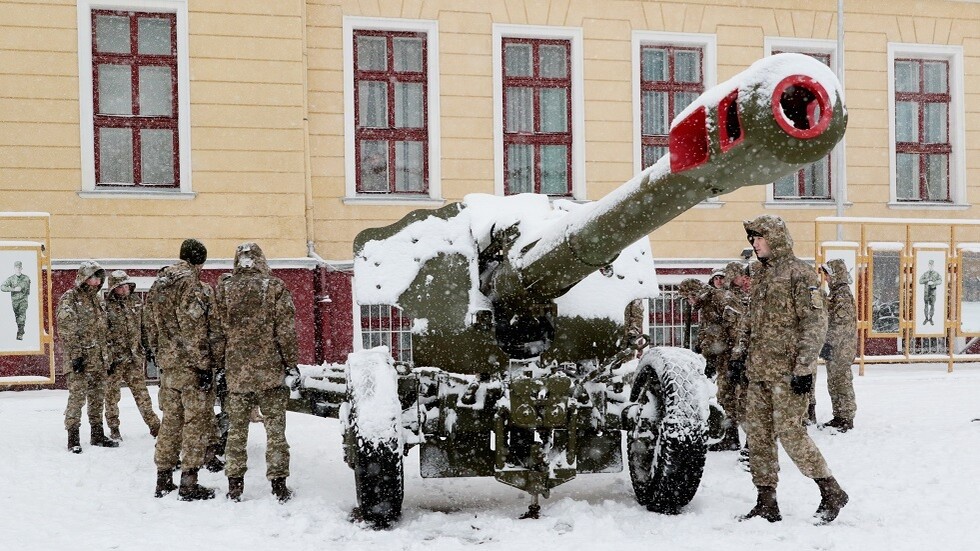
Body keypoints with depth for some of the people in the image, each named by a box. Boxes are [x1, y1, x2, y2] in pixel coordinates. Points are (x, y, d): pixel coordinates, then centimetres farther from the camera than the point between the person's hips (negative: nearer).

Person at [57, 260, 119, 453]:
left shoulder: (98, 298, 15)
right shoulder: (69, 298, -8)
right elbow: (66, 330, -13)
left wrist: (107, 356, 17)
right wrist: (75, 355, -18)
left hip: (98, 358, 7)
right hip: (79, 357, -7)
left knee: (98, 397, 11)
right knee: (77, 397, -9)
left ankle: (98, 435, 20)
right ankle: (73, 438, -5)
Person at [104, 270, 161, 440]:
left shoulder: (136, 302, 8)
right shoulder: (106, 306, -8)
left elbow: (144, 327, 17)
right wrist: (106, 357, -12)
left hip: (134, 357, 4)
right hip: (114, 358, -4)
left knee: (141, 392, 7)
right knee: (112, 394, 5)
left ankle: (154, 425, 14)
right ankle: (114, 429, 16)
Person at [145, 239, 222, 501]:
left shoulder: (157, 285, 13)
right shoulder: (192, 285, -13)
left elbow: (151, 327, 17)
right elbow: (196, 331, -17)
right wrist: (205, 366, -16)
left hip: (168, 364, 8)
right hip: (192, 364, -8)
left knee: (170, 421, 15)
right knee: (197, 422, -1)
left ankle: (163, 480, 20)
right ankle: (188, 483, -2)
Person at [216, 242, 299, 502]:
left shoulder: (224, 288, 2)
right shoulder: (275, 287, -5)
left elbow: (218, 329, 4)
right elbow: (286, 329, -5)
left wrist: (218, 365, 13)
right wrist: (291, 362, 1)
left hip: (236, 371, 2)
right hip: (270, 370, -2)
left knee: (236, 429, 10)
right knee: (275, 428, 5)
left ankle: (235, 486, 11)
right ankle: (279, 485, 4)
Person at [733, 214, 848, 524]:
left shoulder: (799, 274, -8)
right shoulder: (761, 276, 18)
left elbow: (815, 323, -14)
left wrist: (804, 367, -19)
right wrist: (740, 353, 18)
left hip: (787, 371, -8)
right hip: (759, 371, 8)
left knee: (789, 432, -10)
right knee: (757, 434, 6)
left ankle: (832, 493, 4)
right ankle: (766, 504, 12)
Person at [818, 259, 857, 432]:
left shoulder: (842, 295, -15)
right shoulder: (836, 293, 17)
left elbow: (841, 324, -21)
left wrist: (829, 344, -23)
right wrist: (829, 344, 22)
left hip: (841, 349, -10)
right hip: (836, 349, 10)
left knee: (842, 382, -6)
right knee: (834, 384, 15)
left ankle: (846, 419, -2)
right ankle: (839, 417, 22)